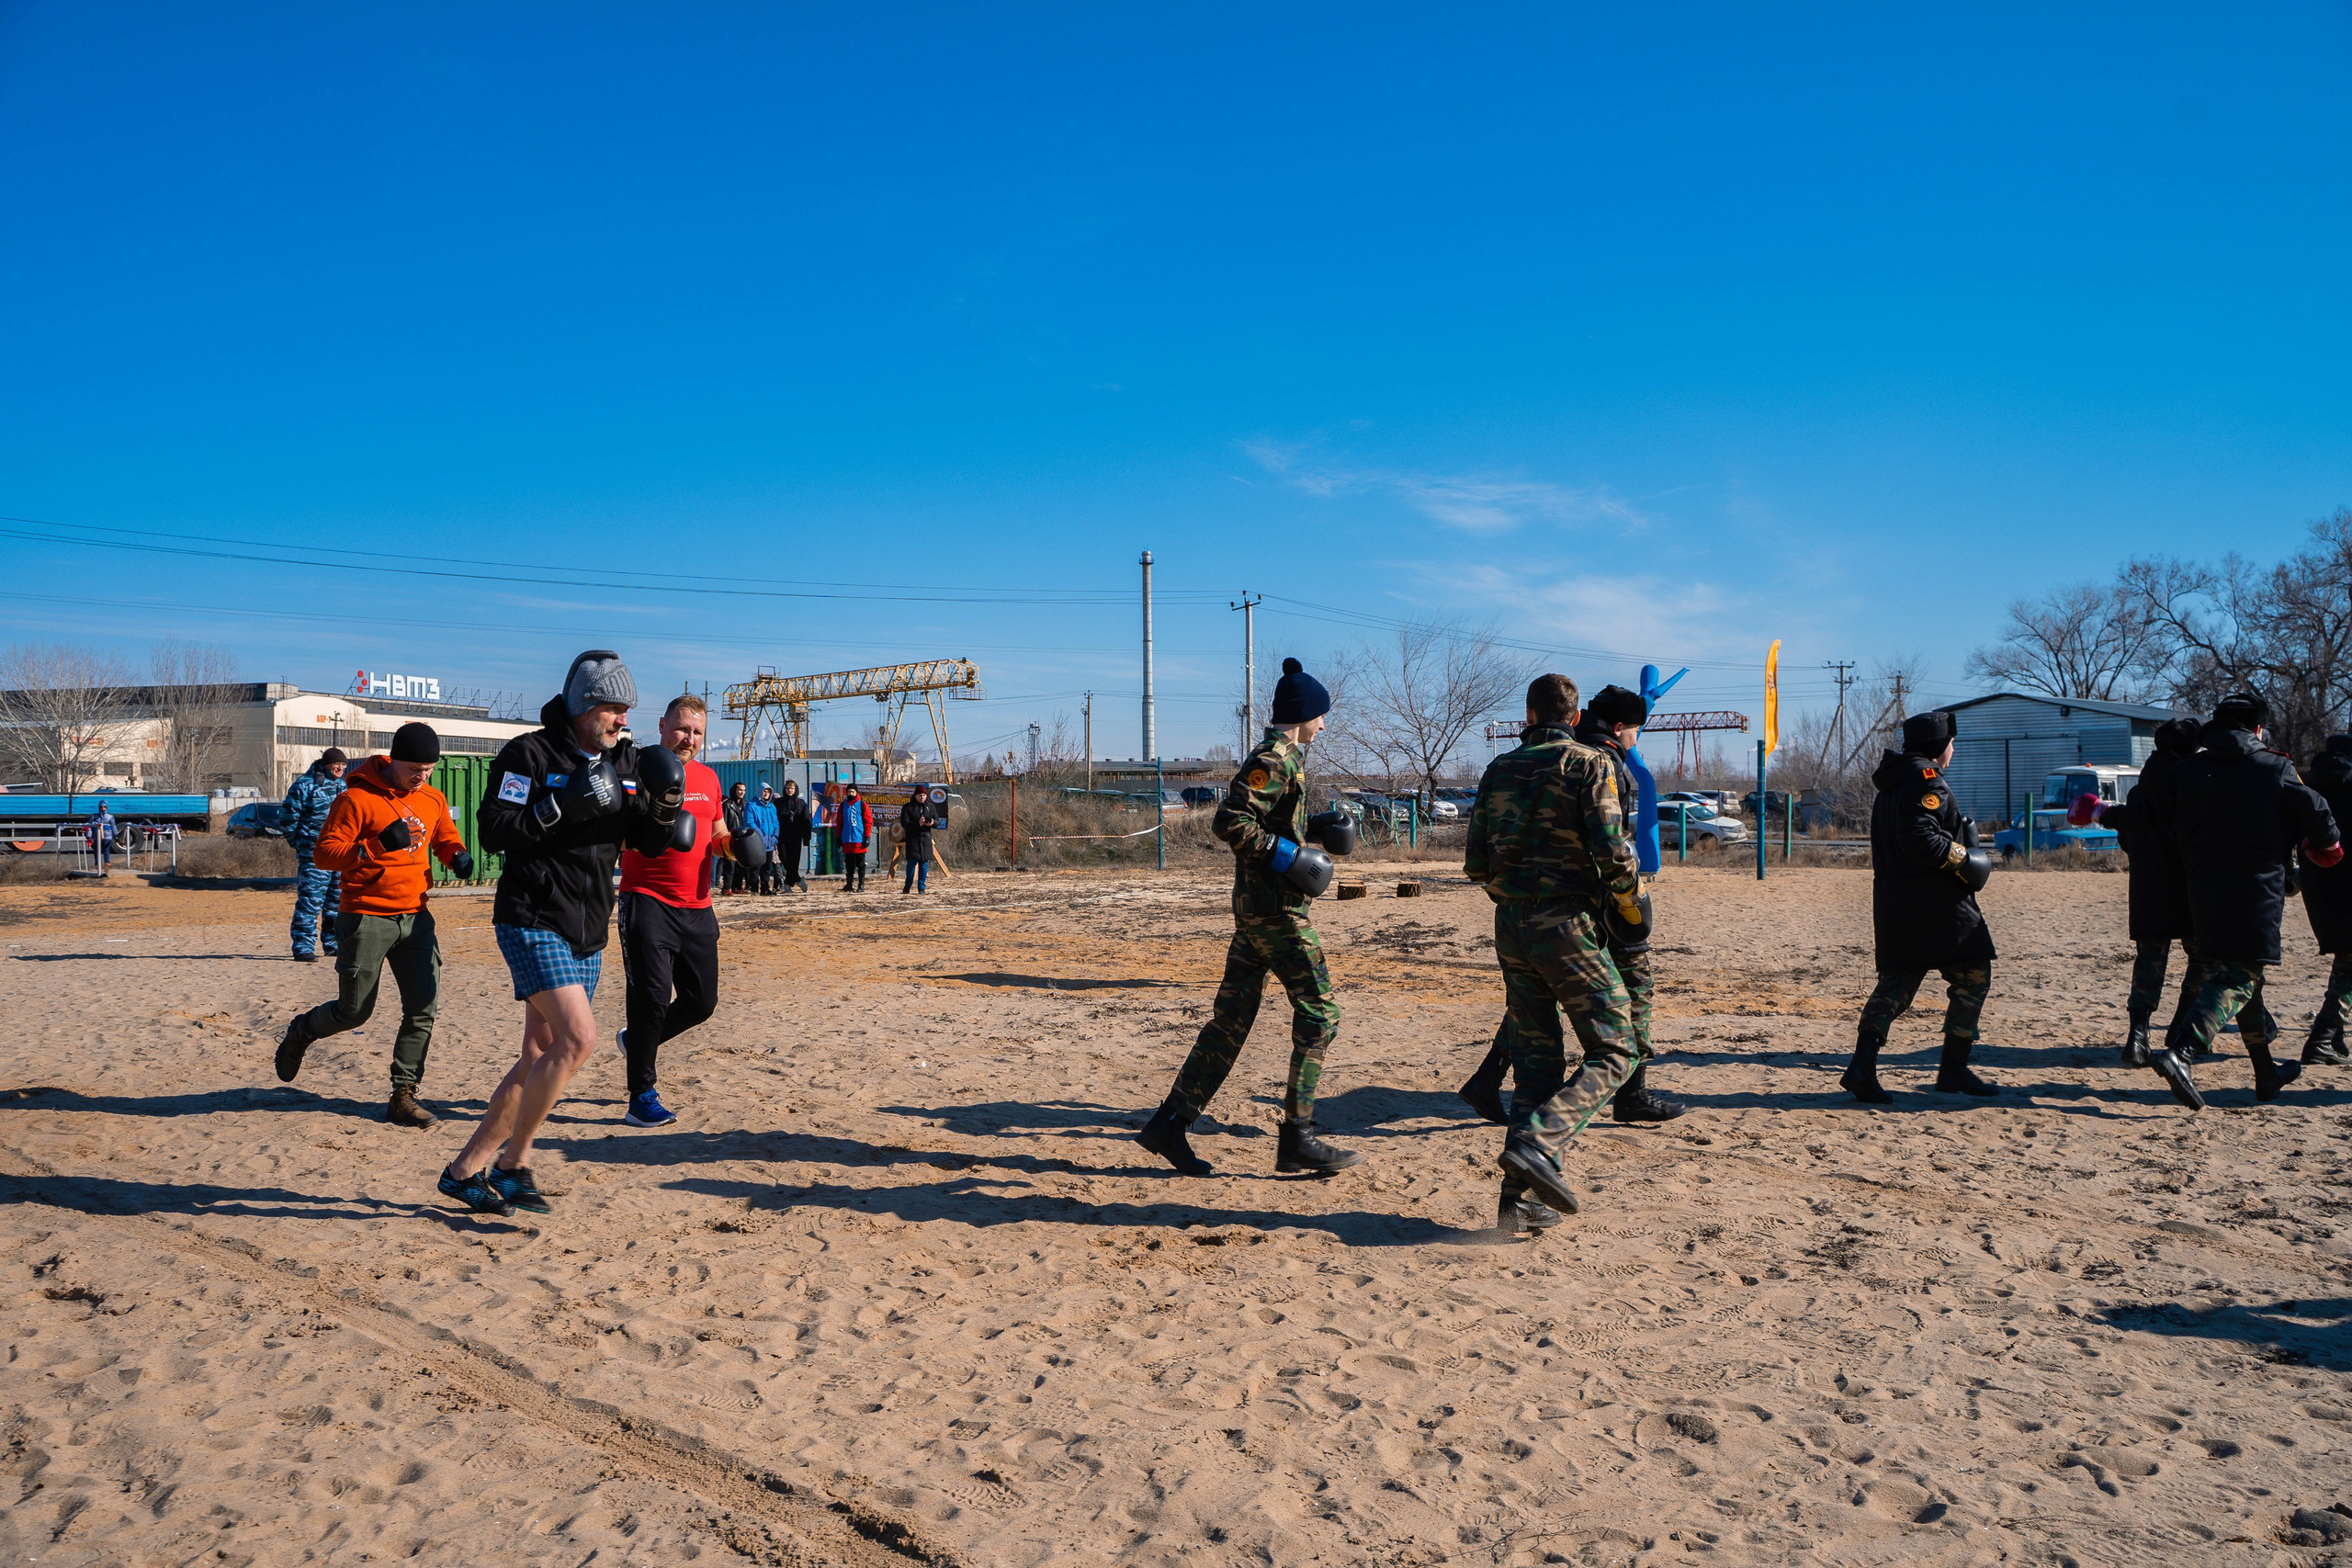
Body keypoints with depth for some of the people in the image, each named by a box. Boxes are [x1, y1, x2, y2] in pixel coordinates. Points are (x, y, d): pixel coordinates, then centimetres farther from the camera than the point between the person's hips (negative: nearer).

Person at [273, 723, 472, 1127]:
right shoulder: (357, 798, -11)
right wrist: (376, 847, -27)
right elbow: (324, 852, -13)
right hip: (366, 919, -5)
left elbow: (445, 837, 25)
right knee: (354, 1011, 5)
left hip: (415, 917, 5)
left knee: (423, 1009, -4)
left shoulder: (432, 799, 8)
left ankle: (403, 1095, 4)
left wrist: (457, 856, 2)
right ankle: (300, 1031, 38)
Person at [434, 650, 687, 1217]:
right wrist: (562, 807, -24)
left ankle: (467, 1168, 22)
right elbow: (493, 831, -15)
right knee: (578, 1038, -19)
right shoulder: (529, 754, -9)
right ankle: (512, 1164, -4)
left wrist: (665, 809, -8)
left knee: (541, 1056, 10)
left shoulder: (628, 761, 9)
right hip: (532, 920, -7)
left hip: (587, 933, 7)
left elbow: (648, 844, 13)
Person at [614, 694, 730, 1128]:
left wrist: (730, 845, 1)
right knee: (652, 995, -10)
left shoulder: (707, 777, 13)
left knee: (702, 999, 8)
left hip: (697, 906, 6)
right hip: (648, 900, -6)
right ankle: (642, 1098, 0)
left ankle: (637, 1040, 35)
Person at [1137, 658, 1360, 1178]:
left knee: (1232, 1018, 9)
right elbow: (1228, 822, -23)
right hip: (1276, 907, -10)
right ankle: (1298, 1139, 0)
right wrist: (1286, 853, -20)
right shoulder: (1276, 759, -13)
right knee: (1319, 1015, -3)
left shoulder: (1280, 759, 19)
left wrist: (1312, 827, 20)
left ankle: (1170, 1122, 9)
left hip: (1253, 904, 10)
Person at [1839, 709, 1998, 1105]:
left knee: (1896, 983, 6)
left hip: (1894, 904, 8)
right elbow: (1920, 838, -23)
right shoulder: (1927, 778, -11)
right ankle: (1953, 1070, 6)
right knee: (1972, 977, 5)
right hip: (1937, 903, -8)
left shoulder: (1889, 785, 18)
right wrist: (1964, 860, -12)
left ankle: (1863, 1064, -10)